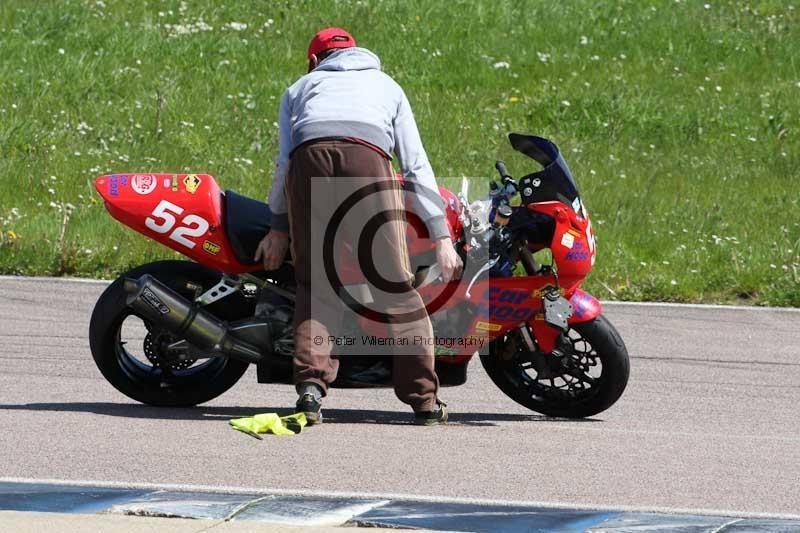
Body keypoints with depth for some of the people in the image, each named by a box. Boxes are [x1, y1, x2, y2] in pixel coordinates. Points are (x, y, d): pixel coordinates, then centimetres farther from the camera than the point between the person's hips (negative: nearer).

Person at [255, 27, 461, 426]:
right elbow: (416, 163, 27)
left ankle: (311, 384, -11)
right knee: (395, 285, 0)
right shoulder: (386, 86, 37)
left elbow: (284, 159, 22)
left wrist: (278, 227, 21)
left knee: (315, 284, 7)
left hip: (309, 158, 1)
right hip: (367, 155, -1)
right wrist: (442, 235, 21)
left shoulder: (300, 88, 37)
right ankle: (424, 399, -3)